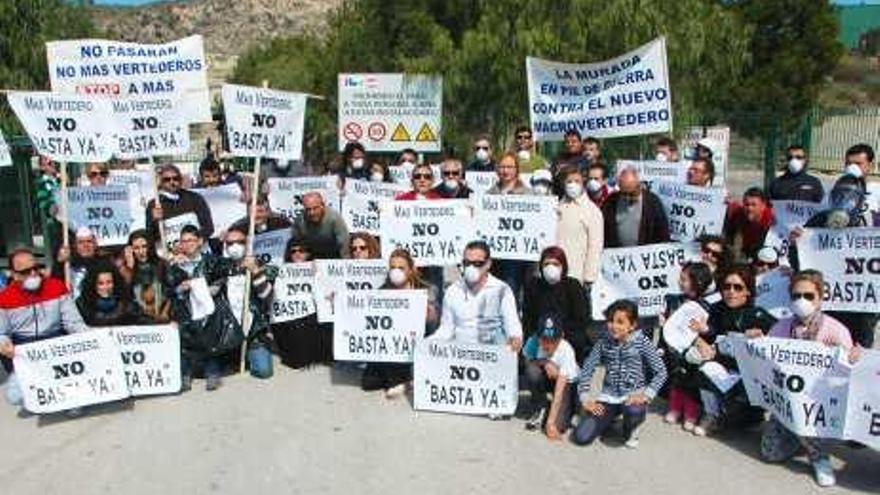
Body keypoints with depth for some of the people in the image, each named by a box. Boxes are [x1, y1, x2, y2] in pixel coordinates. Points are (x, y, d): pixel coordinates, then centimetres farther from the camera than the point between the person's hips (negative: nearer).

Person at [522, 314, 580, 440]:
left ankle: (568, 406, 14)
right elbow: (528, 360, -6)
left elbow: (559, 390, -35)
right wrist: (544, 362, -29)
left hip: (567, 382, -3)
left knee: (557, 427, -22)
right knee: (532, 371, -33)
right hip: (546, 378, 3)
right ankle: (540, 409, -6)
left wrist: (550, 422, -38)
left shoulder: (566, 350, -33)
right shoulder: (534, 341, -26)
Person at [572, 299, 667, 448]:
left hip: (633, 395, -2)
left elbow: (661, 371, -11)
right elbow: (587, 369, 0)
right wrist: (585, 397, -11)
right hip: (609, 397, 3)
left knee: (634, 411, -41)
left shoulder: (641, 342, -11)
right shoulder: (604, 341, -3)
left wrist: (647, 394, -25)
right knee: (581, 437, -13)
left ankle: (630, 431, -1)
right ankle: (609, 418, 19)